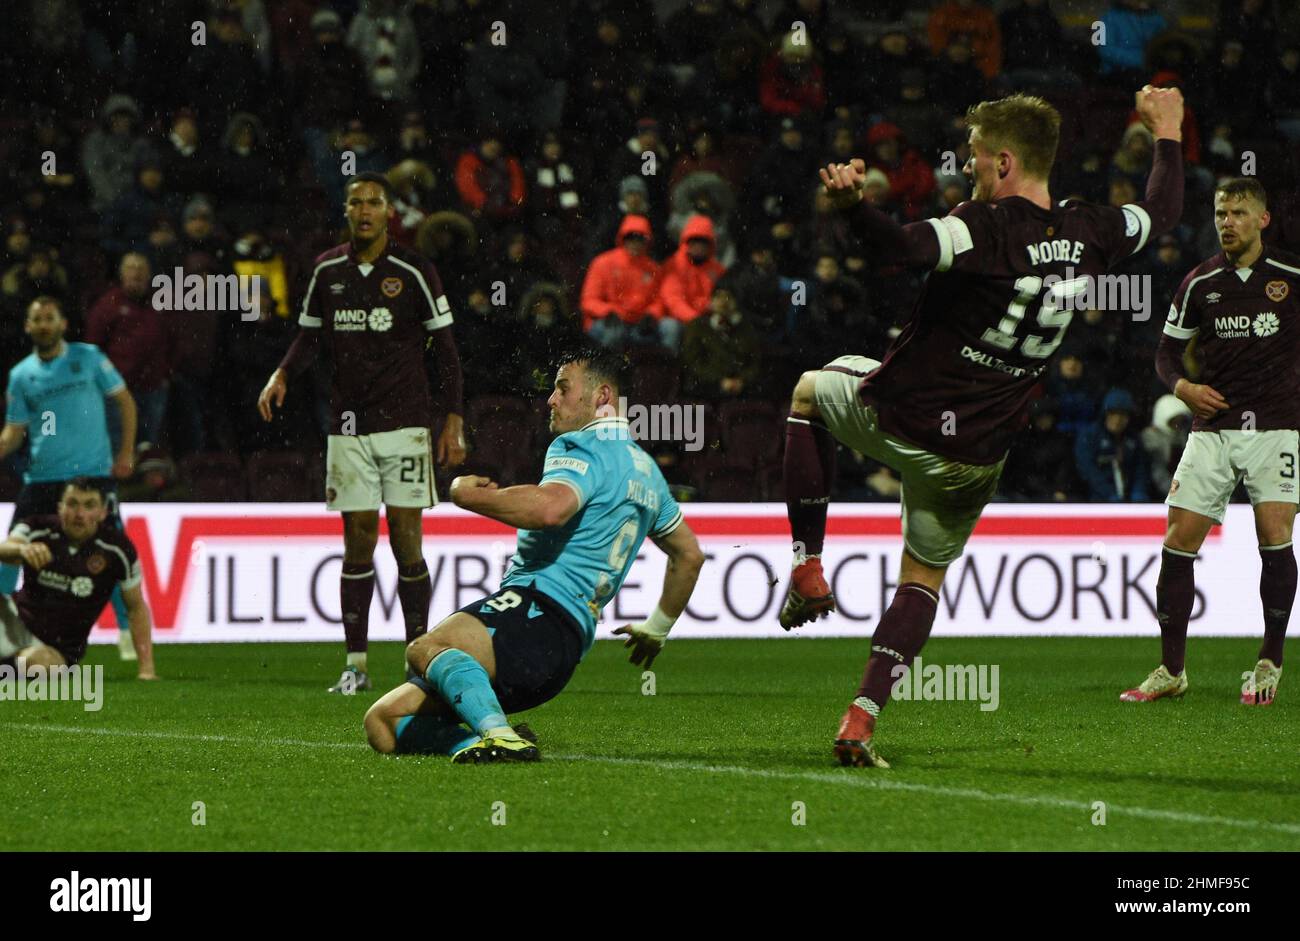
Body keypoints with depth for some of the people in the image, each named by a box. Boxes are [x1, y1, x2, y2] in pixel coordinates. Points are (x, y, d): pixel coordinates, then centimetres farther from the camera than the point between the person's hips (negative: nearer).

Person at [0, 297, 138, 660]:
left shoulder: (88, 358, 3)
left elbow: (124, 399, 9)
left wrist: (126, 451, 1)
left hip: (93, 473, -2)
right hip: (41, 477, 2)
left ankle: (127, 630, 7)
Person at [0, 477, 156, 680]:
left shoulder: (117, 548, -9)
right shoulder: (38, 529, -9)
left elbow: (136, 607, -1)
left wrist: (146, 668, -7)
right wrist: (22, 549, -55)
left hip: (60, 649, 0)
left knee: (40, 661, -35)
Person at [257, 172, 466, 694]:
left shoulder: (413, 272, -3)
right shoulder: (326, 270, 7)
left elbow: (445, 347, 2)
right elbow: (308, 335, 18)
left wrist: (454, 421, -2)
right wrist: (282, 374, -1)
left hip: (405, 422, -3)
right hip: (349, 427, 3)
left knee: (406, 542, -5)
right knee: (358, 543, 1)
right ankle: (355, 664, 5)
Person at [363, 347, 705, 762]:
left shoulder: (585, 448, -4)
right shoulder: (644, 468, 27)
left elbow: (549, 508, -27)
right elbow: (690, 554, 39)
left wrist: (468, 494, -12)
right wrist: (657, 630, 49)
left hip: (542, 608, -10)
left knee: (424, 649, -39)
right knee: (383, 723, 4)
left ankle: (500, 735, -56)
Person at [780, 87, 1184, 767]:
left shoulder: (987, 228, -22)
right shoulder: (1087, 237, -2)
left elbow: (903, 247, -42)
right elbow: (1163, 212, 18)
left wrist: (853, 202, -55)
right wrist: (1166, 133, 32)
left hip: (900, 418, -5)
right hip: (977, 456, 5)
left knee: (811, 389, 28)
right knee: (925, 575, 22)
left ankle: (808, 568, 20)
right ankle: (860, 721, 10)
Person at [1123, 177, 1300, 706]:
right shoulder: (1200, 282, 5)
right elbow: (1168, 350, 12)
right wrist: (1181, 385, -8)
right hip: (1212, 428, 2)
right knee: (1179, 539, -4)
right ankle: (1171, 670, 6)